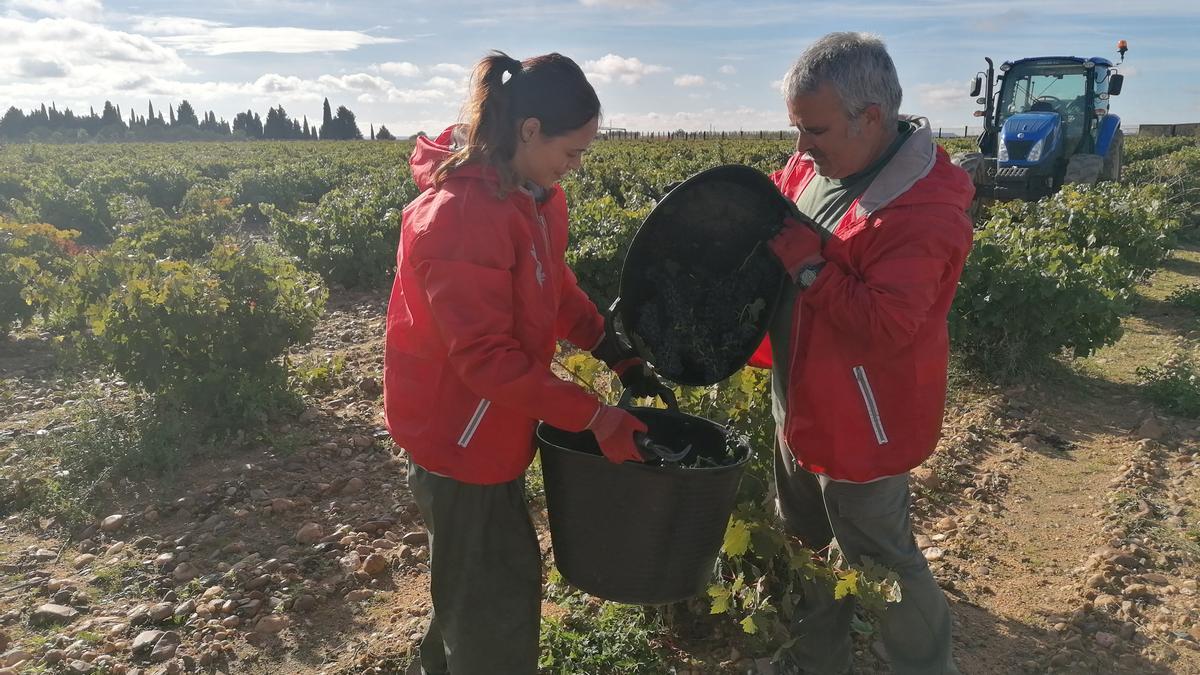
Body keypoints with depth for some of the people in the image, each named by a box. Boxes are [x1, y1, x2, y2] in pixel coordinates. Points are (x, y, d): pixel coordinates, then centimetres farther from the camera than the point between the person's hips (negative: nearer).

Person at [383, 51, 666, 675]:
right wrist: (595, 418, -27)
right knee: (500, 590, 7)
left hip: (494, 421, 9)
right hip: (456, 428, -9)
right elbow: (487, 357, -29)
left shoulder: (537, 196, -1)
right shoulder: (460, 216, -29)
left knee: (478, 570, 26)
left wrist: (614, 350, -3)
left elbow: (554, 289, 10)